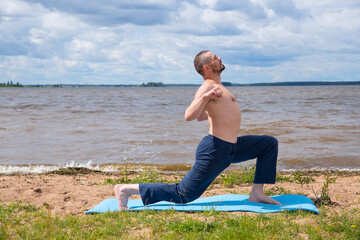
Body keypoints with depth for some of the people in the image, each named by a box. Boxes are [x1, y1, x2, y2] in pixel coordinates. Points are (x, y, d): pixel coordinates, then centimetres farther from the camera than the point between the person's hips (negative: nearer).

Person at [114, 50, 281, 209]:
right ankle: (126, 189, 1)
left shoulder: (215, 86, 16)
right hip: (215, 149, -10)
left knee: (270, 143, 14)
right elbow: (189, 116, -28)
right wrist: (205, 97, -40)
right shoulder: (208, 86, -13)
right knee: (183, 195, -7)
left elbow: (200, 117, 26)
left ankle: (257, 194, 9)